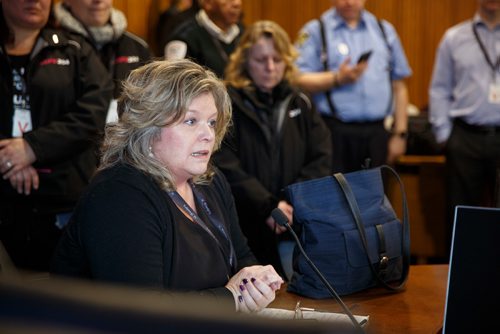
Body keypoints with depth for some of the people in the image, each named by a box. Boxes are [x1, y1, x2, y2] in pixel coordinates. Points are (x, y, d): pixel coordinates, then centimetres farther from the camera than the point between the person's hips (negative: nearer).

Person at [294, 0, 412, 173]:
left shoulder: (385, 30, 15)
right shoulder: (315, 31, 4)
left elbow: (399, 86, 15)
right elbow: (298, 81, -5)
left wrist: (400, 134, 10)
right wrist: (337, 79, -16)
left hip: (376, 133, 3)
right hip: (334, 132, -3)